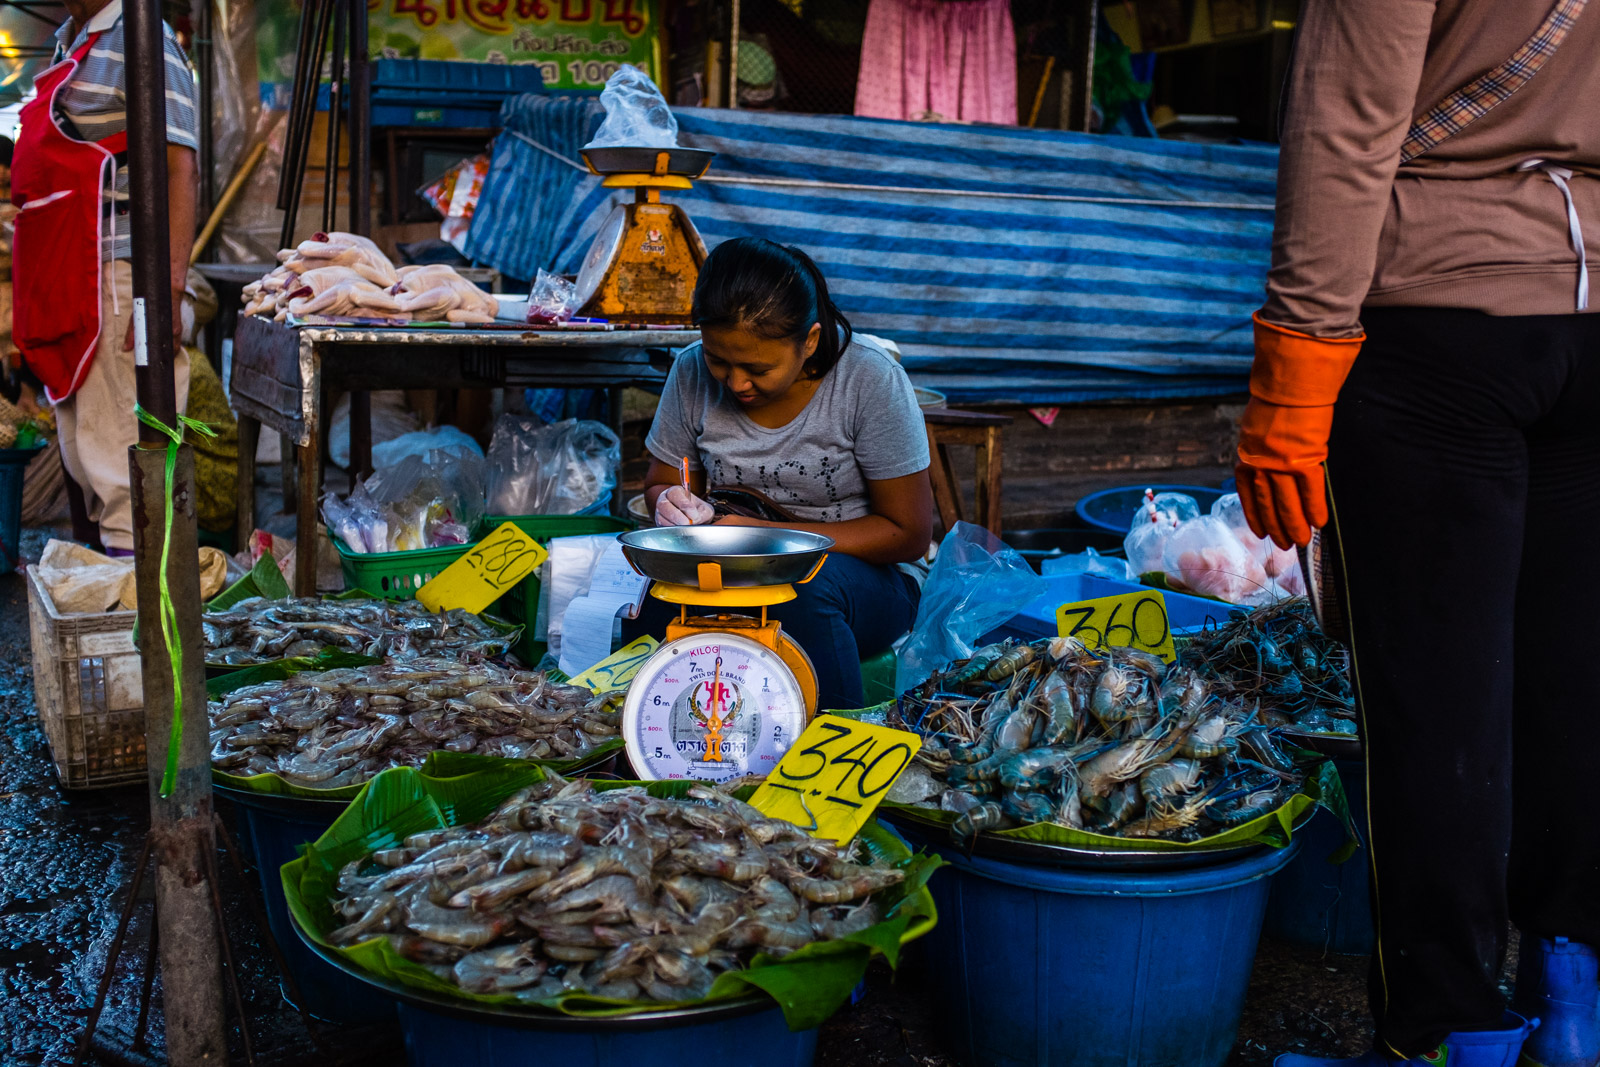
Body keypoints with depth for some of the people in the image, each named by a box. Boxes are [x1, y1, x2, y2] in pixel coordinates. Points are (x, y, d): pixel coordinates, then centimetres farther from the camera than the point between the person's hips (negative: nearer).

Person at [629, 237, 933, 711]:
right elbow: (660, 484, 10)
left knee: (804, 588, -37)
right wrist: (675, 506, -17)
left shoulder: (871, 380, -16)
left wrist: (766, 535, -19)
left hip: (861, 574, -2)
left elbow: (907, 533, -12)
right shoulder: (692, 371, -6)